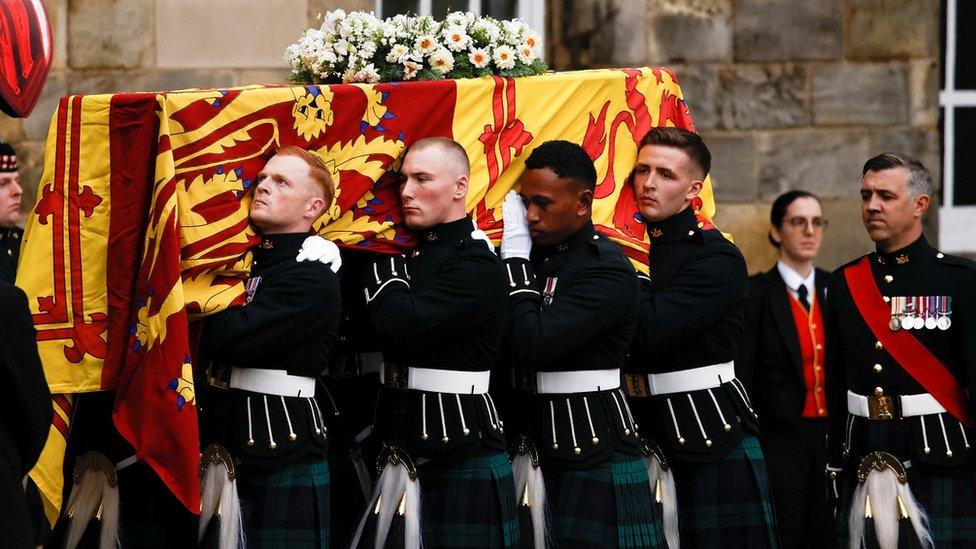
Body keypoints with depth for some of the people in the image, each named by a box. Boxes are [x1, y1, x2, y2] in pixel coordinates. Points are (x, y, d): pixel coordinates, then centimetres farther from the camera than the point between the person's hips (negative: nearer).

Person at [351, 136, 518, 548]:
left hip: (462, 457, -8)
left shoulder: (477, 264, -13)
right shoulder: (413, 252, 14)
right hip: (403, 449, 8)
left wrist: (384, 262, -8)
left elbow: (401, 326, -24)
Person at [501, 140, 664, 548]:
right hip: (538, 450, 7)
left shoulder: (608, 271, -13)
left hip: (594, 457, -7)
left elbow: (533, 343, -23)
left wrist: (516, 259, -13)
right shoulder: (533, 255, 10)